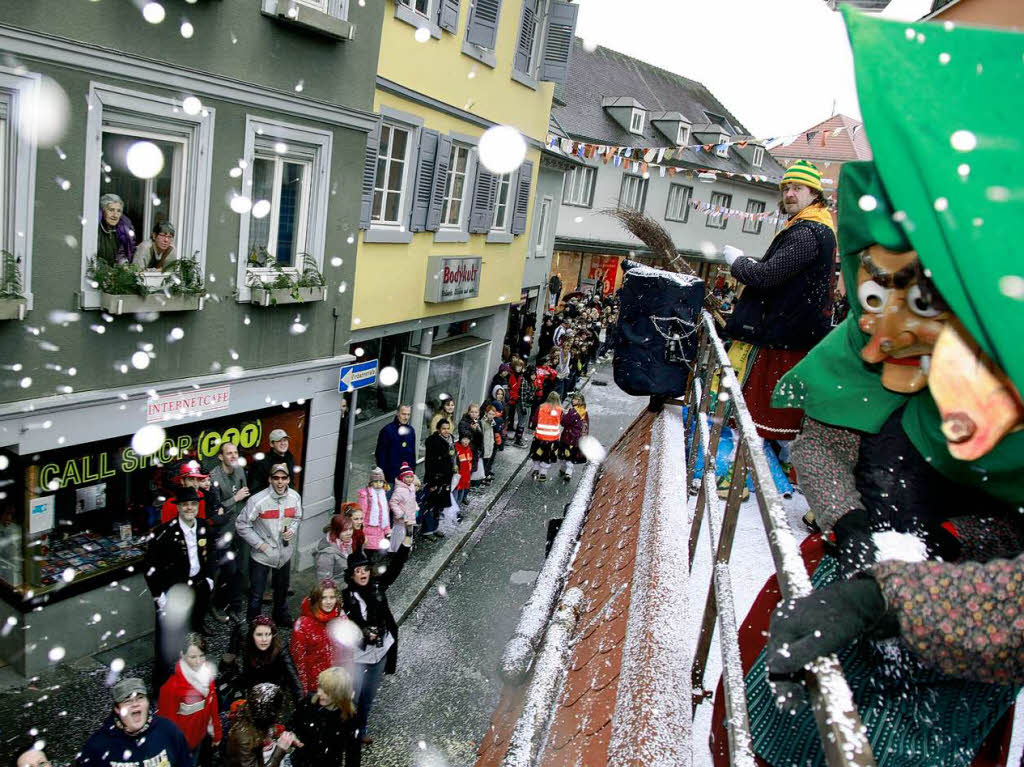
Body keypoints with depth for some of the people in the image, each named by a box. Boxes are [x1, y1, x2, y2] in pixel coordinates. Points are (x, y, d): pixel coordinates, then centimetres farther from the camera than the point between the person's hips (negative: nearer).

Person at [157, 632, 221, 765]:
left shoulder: (208, 676, -10)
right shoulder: (172, 685, -27)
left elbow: (213, 707, 0)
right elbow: (167, 720, -18)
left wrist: (217, 733, 5)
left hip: (200, 738, 5)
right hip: (181, 744, -5)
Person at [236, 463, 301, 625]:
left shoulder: (295, 497, -7)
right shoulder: (258, 500, -22)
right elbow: (241, 524, -15)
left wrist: (293, 530, -10)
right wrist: (259, 543, -16)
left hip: (284, 553, 5)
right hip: (262, 555, -5)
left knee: (282, 588, 26)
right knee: (256, 594, 8)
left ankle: (281, 614, 50)